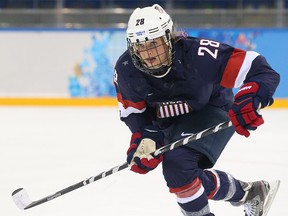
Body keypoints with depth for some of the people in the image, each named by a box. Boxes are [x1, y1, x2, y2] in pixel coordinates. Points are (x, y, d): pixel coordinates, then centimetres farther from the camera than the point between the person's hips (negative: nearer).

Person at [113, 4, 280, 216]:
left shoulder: (197, 54, -34)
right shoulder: (126, 69, -21)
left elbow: (263, 71, -34)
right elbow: (133, 112, -4)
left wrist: (250, 100, -53)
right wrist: (145, 139, -23)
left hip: (212, 111, -5)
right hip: (168, 123, 6)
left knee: (177, 165, -28)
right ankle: (249, 193, 28)